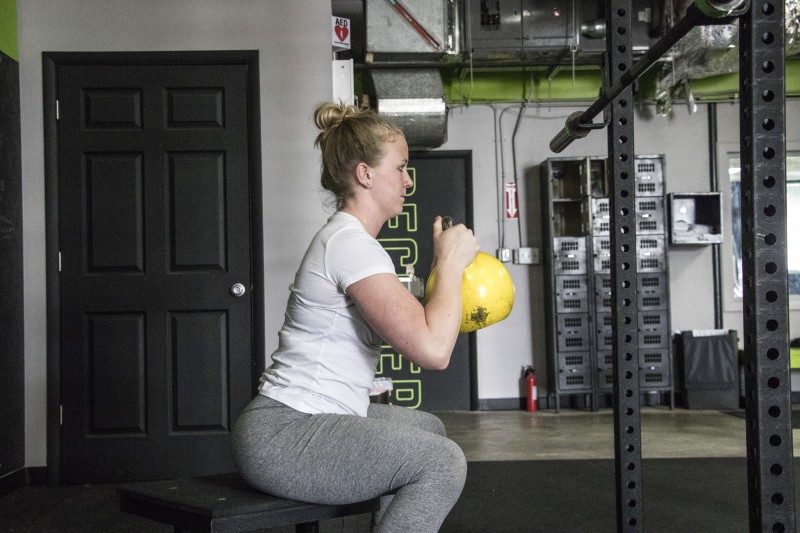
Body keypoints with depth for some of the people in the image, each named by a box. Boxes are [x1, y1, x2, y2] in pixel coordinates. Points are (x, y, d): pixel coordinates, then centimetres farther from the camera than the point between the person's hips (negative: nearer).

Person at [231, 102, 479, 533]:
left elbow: (410, 323, 15)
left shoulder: (348, 238, 15)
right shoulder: (351, 244, -17)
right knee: (442, 461, -21)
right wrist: (451, 262, -13)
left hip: (308, 417, 11)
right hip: (281, 437, -11)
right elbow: (432, 350, -25)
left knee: (428, 428, 23)